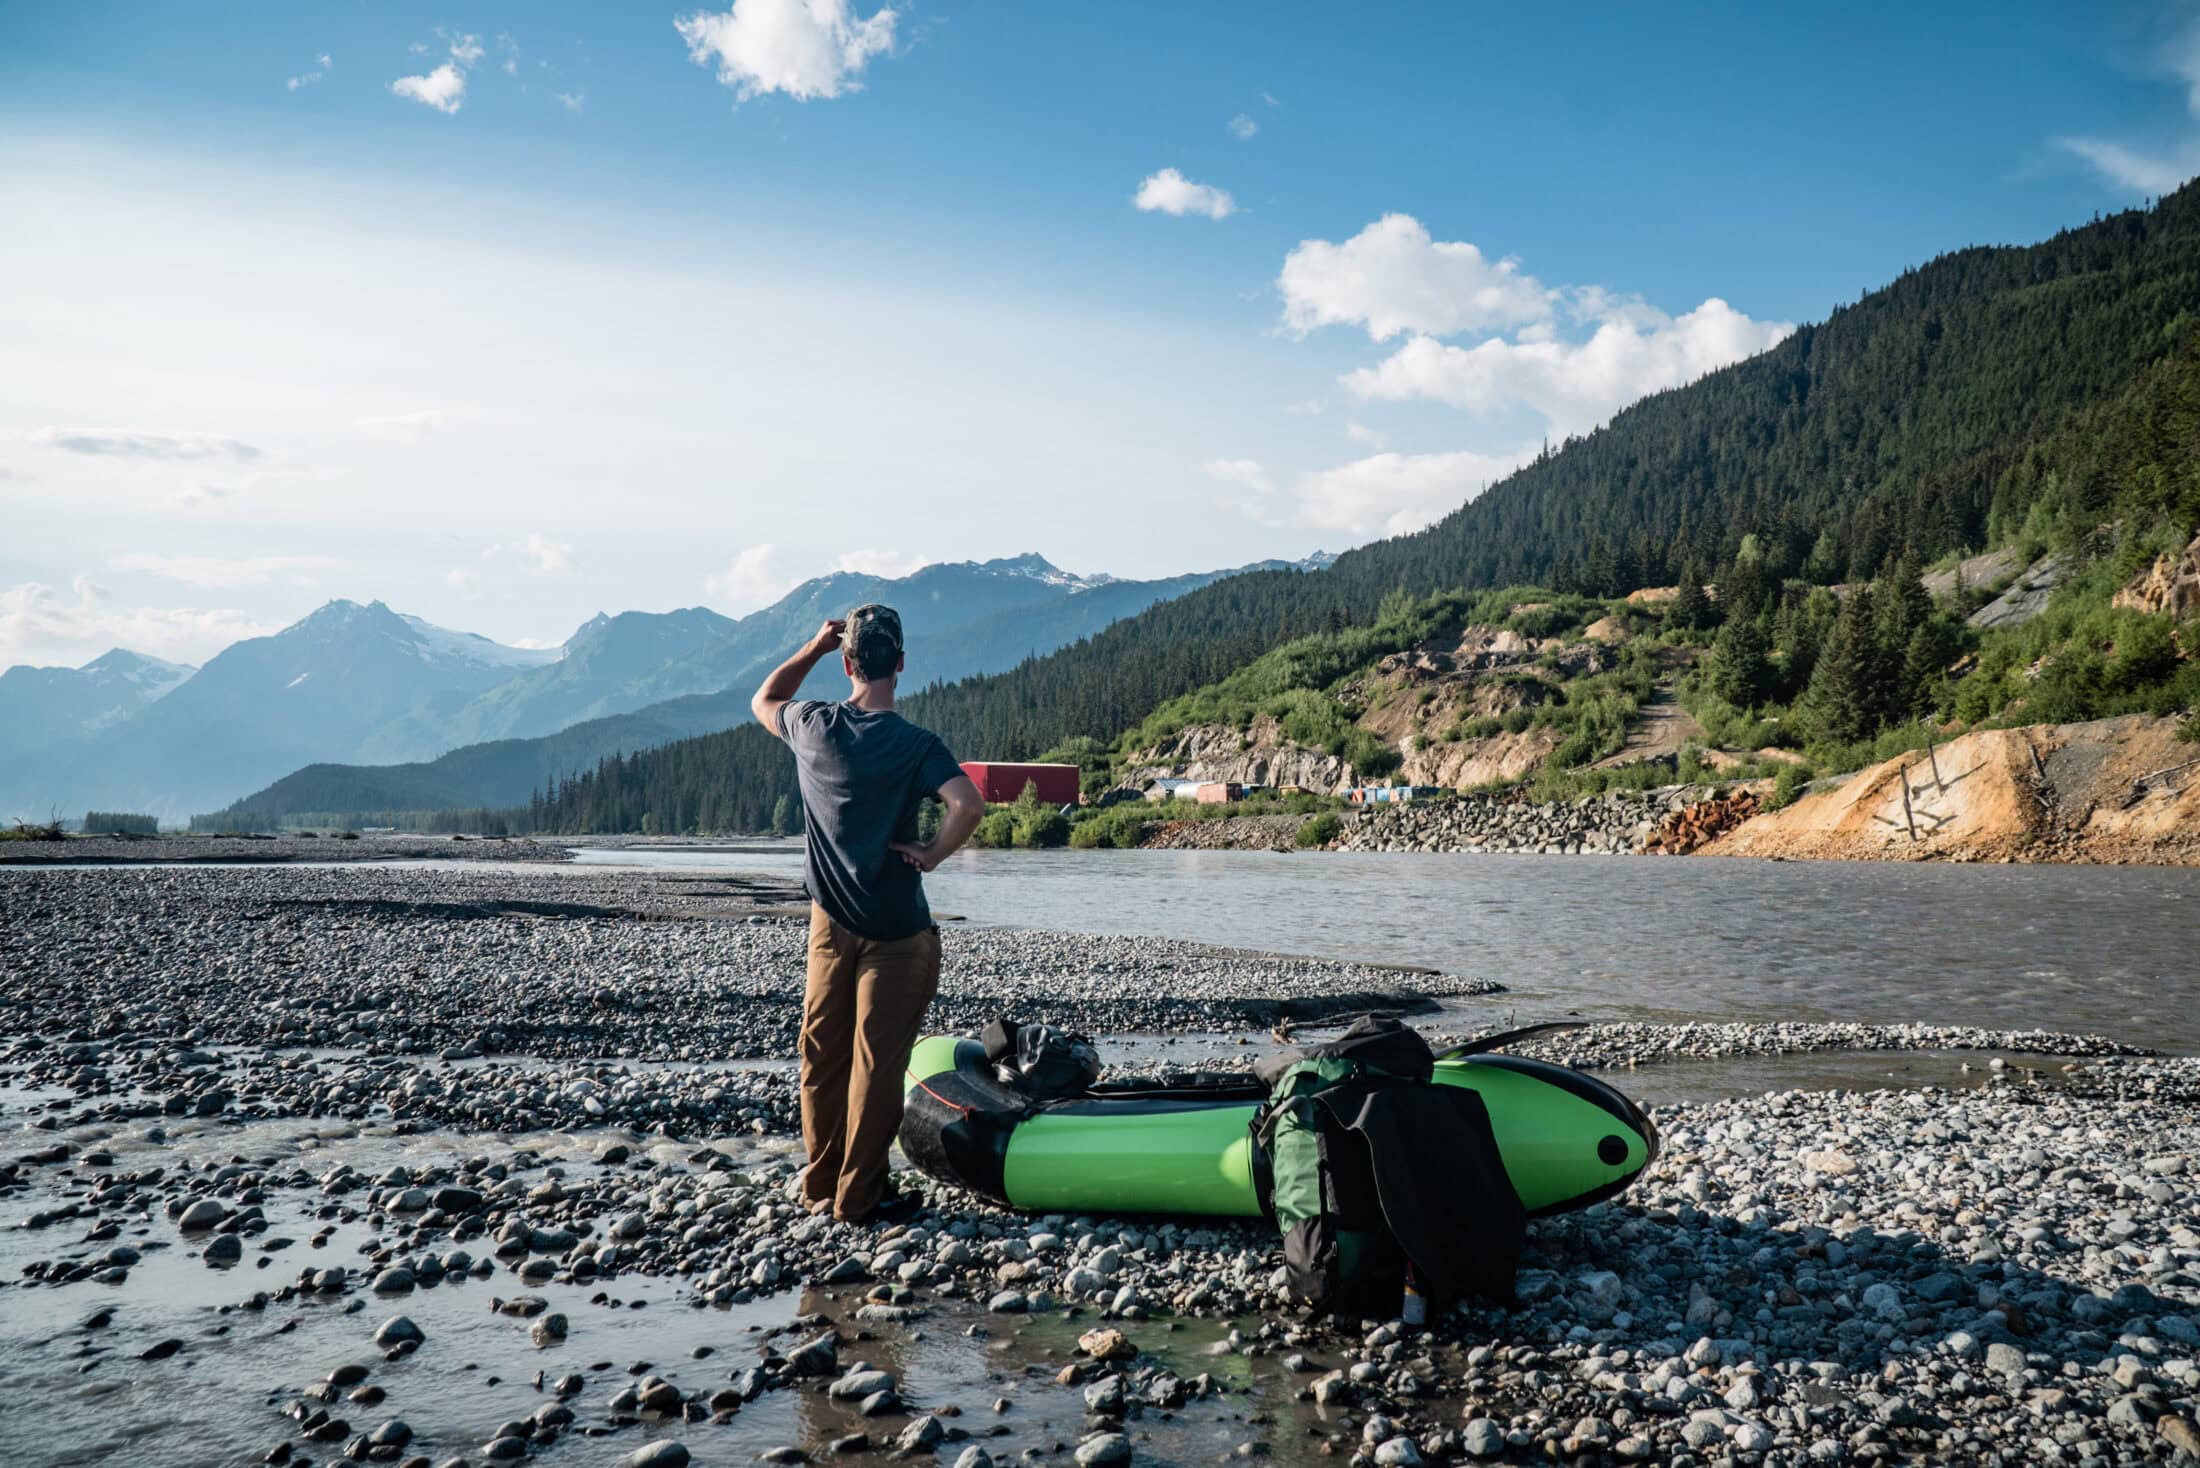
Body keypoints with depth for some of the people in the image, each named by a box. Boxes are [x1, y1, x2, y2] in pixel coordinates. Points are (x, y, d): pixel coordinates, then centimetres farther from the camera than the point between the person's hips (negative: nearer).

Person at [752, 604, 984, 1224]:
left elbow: (764, 700, 19)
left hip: (829, 924, 4)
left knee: (822, 1056, 14)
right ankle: (858, 1197, 9)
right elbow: (968, 804, -28)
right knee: (876, 1063, 3)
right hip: (895, 933, -4)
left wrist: (814, 647, 17)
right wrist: (931, 853, -13)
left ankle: (820, 1185, 25)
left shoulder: (813, 726, -3)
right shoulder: (913, 744, -14)